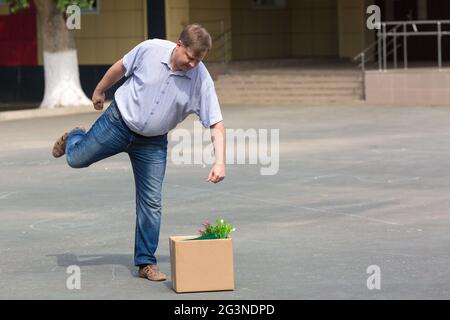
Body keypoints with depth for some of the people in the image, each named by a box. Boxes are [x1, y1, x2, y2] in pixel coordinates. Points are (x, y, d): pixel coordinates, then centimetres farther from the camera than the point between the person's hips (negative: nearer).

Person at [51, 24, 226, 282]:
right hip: (118, 122, 0)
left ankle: (146, 262, 9)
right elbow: (121, 67, -1)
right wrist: (100, 91, 13)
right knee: (76, 159, 8)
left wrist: (220, 162, -33)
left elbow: (216, 125, -21)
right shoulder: (150, 50, -21)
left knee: (152, 202, -2)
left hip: (153, 143, 0)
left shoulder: (202, 80, -21)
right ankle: (74, 139, 46)